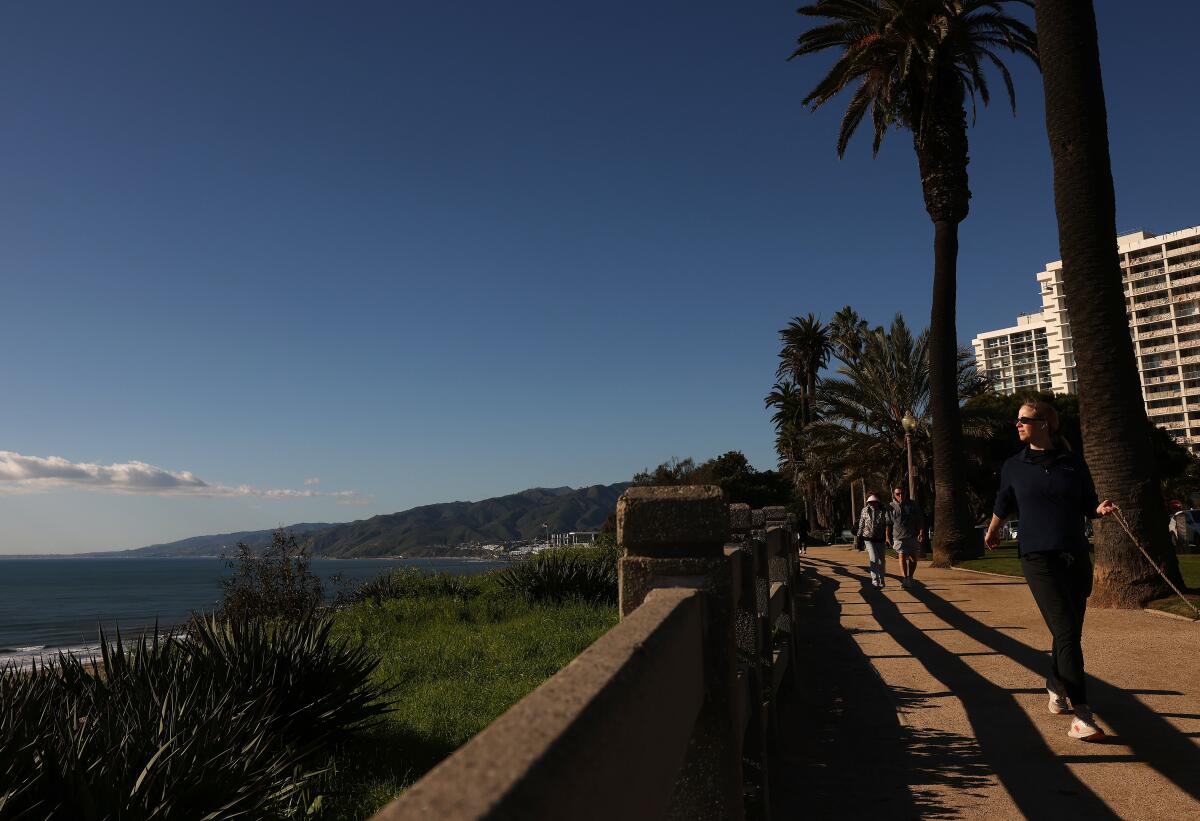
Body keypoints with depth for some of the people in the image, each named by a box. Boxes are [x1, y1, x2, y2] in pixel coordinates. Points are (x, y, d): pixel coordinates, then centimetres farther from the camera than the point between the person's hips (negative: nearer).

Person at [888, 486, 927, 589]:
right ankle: (904, 579, -26)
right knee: (902, 556, -17)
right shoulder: (891, 507, 5)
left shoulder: (914, 505, 6)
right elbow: (888, 523, 9)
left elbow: (920, 520, 5)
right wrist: (888, 537, 5)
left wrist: (921, 532, -7)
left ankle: (910, 577, 28)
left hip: (913, 536, 2)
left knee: (913, 558, 8)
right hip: (899, 537, -2)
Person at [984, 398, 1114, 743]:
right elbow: (1003, 504, 19)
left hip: (1077, 557, 3)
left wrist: (1101, 509, -13)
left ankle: (1055, 686, 37)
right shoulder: (1013, 466, 3)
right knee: (1066, 632, -14)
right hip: (1038, 558, -2)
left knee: (1070, 632, 13)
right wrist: (992, 531, 32)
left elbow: (1088, 507, 9)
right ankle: (1081, 714, -13)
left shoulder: (1074, 463, 4)